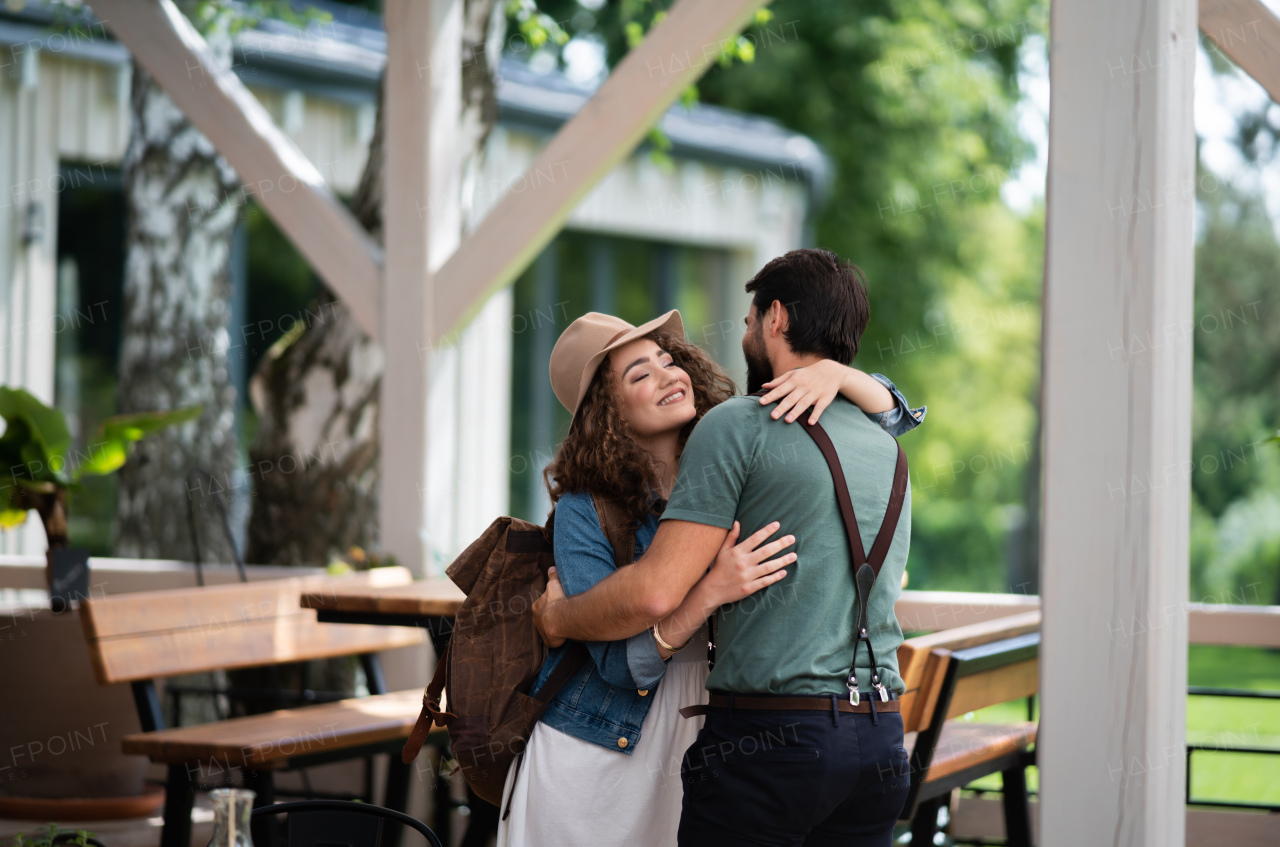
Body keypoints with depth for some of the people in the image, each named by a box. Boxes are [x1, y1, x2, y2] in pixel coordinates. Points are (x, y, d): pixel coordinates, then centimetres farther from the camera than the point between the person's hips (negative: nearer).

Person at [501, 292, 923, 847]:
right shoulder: (584, 510, -11)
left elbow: (890, 416, 4)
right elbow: (620, 662, -19)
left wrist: (835, 374, -18)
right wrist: (712, 592, -33)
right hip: (585, 764, -3)